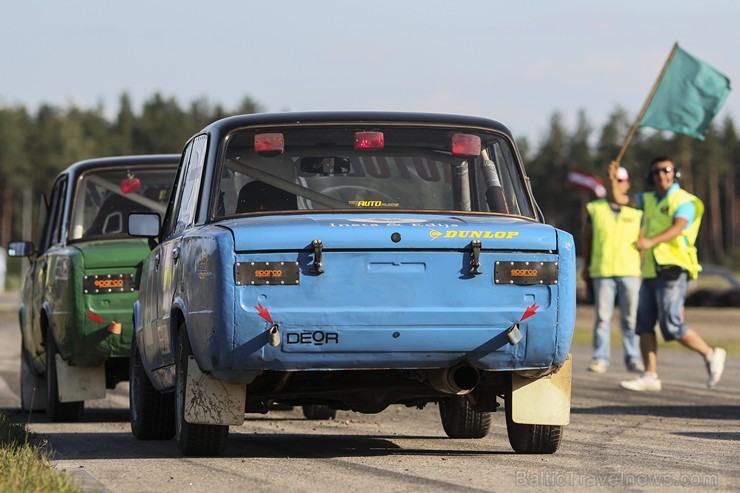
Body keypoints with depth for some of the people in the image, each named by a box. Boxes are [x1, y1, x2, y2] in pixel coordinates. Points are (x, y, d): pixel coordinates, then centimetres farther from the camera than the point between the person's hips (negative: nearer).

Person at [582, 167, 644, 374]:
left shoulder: (636, 212, 10)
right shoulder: (595, 209, 9)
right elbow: (587, 238, 14)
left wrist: (643, 268, 9)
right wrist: (586, 266, 12)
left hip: (630, 271, 0)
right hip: (602, 271, 0)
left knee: (630, 318, 1)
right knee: (602, 316, -4)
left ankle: (633, 359, 7)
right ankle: (600, 359, -1)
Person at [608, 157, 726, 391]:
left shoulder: (683, 201, -6)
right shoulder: (649, 200, 19)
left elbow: (678, 227, -23)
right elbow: (619, 199, 20)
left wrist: (650, 241, -39)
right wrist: (613, 179, 0)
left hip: (672, 269, -8)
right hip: (651, 271, 8)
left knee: (672, 325, -12)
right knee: (644, 324, 1)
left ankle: (711, 355, 5)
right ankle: (650, 376, 2)